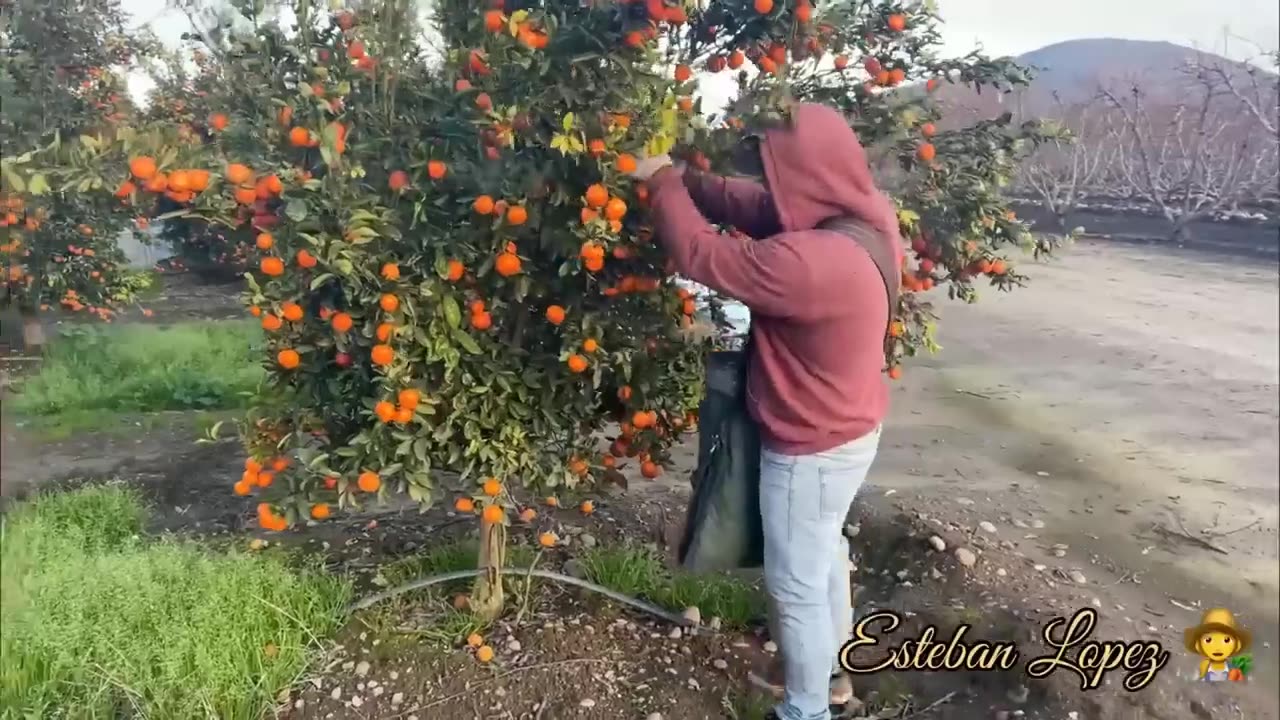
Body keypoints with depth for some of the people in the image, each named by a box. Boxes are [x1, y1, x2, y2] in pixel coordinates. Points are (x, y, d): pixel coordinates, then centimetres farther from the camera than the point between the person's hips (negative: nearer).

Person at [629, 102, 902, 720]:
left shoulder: (811, 262, -35)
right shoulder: (857, 220, -5)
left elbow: (700, 254, -24)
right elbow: (750, 207, 1)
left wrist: (662, 183, -10)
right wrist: (682, 177, -6)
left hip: (812, 448, -10)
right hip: (845, 429, 10)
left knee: (796, 583, 9)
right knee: (824, 554, 27)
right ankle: (828, 670, 49)